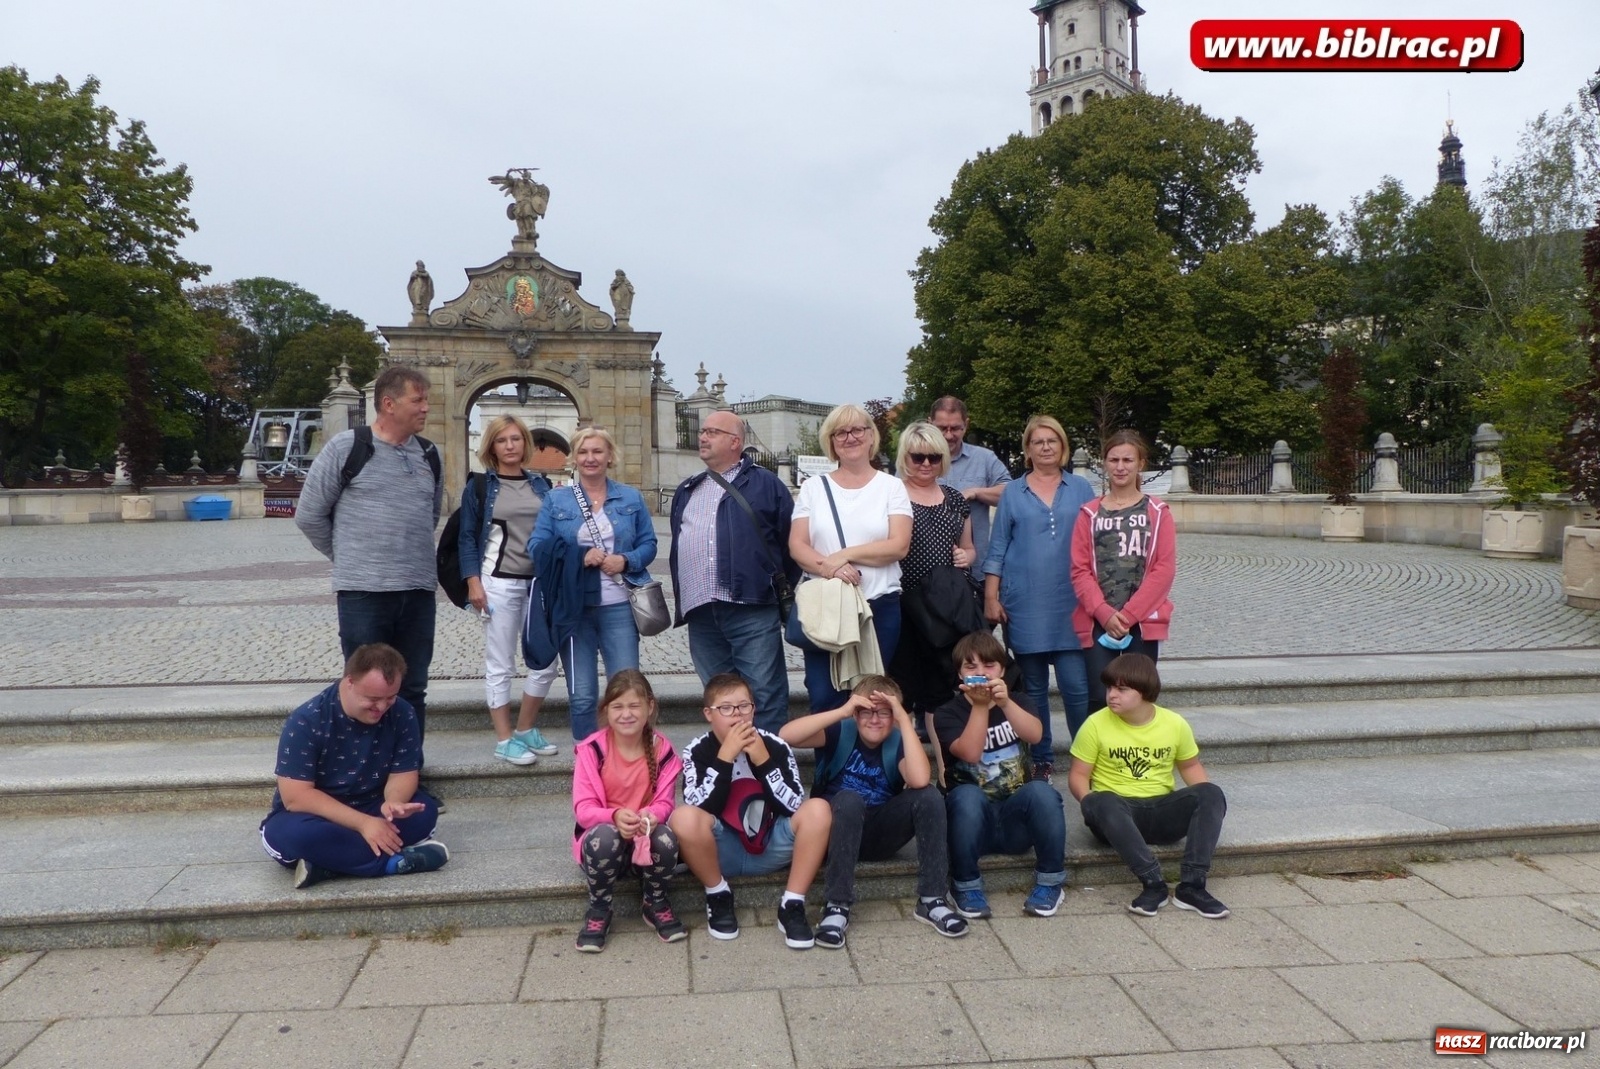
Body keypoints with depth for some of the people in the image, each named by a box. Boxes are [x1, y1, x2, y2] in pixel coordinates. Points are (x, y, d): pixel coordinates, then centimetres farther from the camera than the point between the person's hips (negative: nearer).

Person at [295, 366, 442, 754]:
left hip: (419, 591, 4)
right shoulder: (346, 447, -6)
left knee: (412, 689, 12)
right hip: (363, 591, -4)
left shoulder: (429, 454, 9)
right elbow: (309, 516, 0)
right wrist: (350, 558, 6)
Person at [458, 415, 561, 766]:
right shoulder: (479, 486, 1)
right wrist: (473, 582, -11)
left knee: (546, 661, 6)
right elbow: (468, 537, -1)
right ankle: (504, 740, 9)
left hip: (541, 583, 4)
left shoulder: (540, 484, 11)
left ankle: (525, 729, 22)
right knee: (500, 665, 0)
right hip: (499, 583, -4)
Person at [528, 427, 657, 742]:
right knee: (582, 695, 3)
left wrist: (626, 560, -13)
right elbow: (536, 546, -1)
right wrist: (580, 557, -15)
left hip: (619, 607, 1)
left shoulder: (631, 498, 8)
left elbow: (648, 544, 9)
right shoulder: (556, 499, 5)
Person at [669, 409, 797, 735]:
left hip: (753, 613, -5)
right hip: (700, 615, 6)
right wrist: (681, 598, 16)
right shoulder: (686, 491, 21)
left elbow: (790, 542, 3)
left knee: (765, 697, -6)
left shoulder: (765, 484, 4)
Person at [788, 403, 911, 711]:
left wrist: (845, 555, -14)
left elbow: (898, 546, -5)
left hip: (880, 606, -1)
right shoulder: (813, 487, 9)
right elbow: (797, 546, 1)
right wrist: (827, 567, -18)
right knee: (823, 698, -2)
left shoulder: (891, 486, 5)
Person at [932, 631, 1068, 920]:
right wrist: (980, 705, -27)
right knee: (967, 795, -35)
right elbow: (971, 753, -19)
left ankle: (1050, 882, -11)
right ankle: (966, 886, -16)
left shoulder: (1016, 702, 10)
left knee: (1041, 791, -29)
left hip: (1016, 820, 2)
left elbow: (1035, 735, -14)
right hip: (973, 818, -2)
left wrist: (1005, 703, -31)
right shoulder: (947, 713, 0)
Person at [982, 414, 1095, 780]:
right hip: (1024, 603, 1)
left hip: (1070, 603, -1)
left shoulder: (1080, 488, 8)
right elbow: (998, 548, 7)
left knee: (1077, 685, -7)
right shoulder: (1012, 493, 8)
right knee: (1033, 687, 7)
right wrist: (991, 597, 0)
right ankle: (1041, 760, 19)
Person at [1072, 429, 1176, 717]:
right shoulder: (1090, 513, 8)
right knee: (1099, 699, -6)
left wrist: (1127, 615, -9)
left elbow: (1164, 569, -2)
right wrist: (1104, 613, -11)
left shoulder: (1157, 512, 5)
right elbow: (1080, 570, 2)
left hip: (1143, 621, 0)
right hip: (1097, 622, 1)